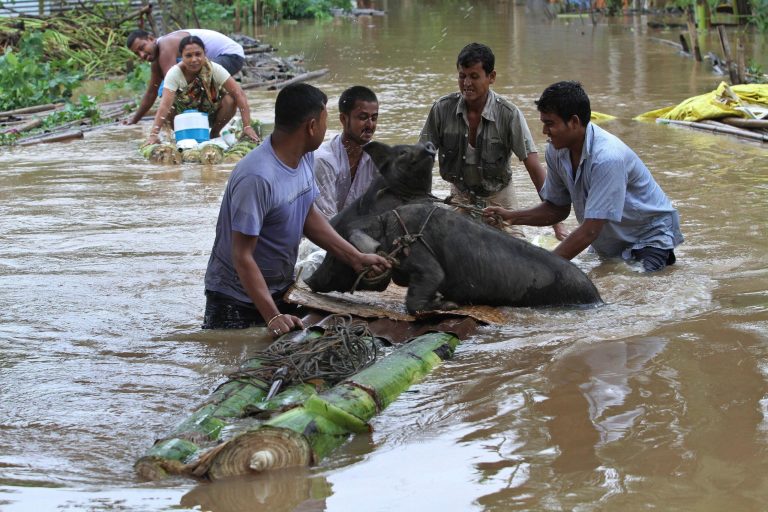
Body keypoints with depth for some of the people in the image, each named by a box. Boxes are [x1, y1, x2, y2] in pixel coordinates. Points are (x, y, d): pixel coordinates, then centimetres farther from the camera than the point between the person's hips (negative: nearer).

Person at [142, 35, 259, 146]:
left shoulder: (215, 69, -25)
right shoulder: (174, 73, -27)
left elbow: (239, 94, -27)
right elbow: (165, 105, -36)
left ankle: (214, 134, -1)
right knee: (169, 111, -31)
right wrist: (153, 134, -48)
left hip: (211, 112, 0)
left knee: (229, 101, -29)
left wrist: (247, 127, -35)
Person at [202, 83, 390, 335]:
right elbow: (242, 256, -29)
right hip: (238, 298, -8)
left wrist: (355, 258, 4)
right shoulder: (257, 178, -31)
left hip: (282, 289, 8)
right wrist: (272, 316, -32)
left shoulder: (305, 158, -2)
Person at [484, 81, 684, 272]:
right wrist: (512, 217, -12)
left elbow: (589, 231, -32)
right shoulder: (556, 151, -9)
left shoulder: (607, 158, -32)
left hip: (650, 236, -7)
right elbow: (558, 209, 4)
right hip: (610, 244, 7)